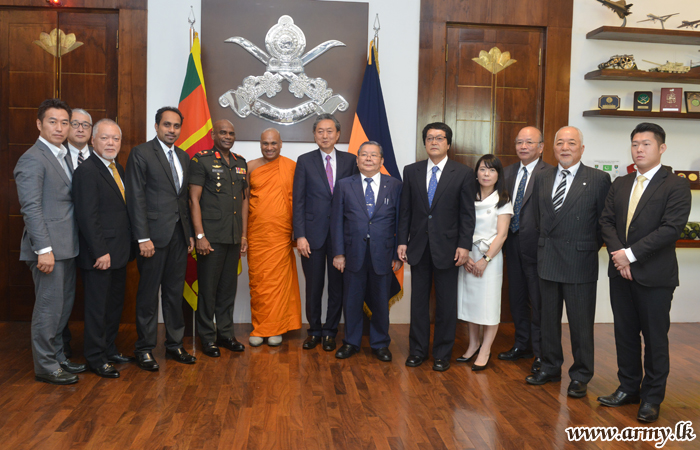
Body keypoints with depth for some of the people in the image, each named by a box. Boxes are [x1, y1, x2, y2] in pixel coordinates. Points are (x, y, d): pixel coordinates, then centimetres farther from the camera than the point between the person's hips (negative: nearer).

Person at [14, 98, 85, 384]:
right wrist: (44, 249, -22)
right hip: (49, 249, -9)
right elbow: (31, 208, -18)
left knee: (63, 307, 16)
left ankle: (57, 358, 29)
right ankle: (45, 367, 14)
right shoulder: (32, 159, -12)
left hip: (66, 247, 9)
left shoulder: (62, 156, 16)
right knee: (49, 308, 1)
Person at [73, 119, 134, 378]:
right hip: (100, 254, -9)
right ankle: (95, 358, 16)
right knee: (97, 306, 3)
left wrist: (127, 247, 9)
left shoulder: (117, 169, 13)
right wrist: (100, 252, -21)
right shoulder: (87, 171, -14)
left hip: (118, 253, 9)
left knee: (115, 304, 18)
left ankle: (109, 349, 31)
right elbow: (87, 216, -19)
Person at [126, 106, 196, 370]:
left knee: (175, 292, 12)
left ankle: (174, 344, 22)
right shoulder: (141, 153, -4)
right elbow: (135, 198, -10)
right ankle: (145, 349, 14)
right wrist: (143, 238, -15)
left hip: (179, 235, 6)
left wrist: (190, 233, 12)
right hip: (154, 235, -6)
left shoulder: (183, 157, 15)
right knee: (149, 293, 2)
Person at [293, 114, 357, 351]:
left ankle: (330, 332, 22)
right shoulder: (305, 161, 3)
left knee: (337, 285, 8)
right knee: (313, 286, 8)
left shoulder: (349, 160, 5)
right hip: (313, 233, -1)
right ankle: (314, 330, 24)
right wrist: (300, 235, -8)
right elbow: (298, 201, 0)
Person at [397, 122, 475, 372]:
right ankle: (418, 350, 23)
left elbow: (467, 213, -3)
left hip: (447, 247, -2)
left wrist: (464, 245, -9)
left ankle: (442, 354, 20)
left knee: (446, 304, 6)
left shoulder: (463, 173, -1)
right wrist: (402, 241, 2)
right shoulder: (411, 171, 6)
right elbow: (405, 210, 7)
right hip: (418, 246, 2)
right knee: (418, 301, 10)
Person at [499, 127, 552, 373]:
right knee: (516, 297, 17)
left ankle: (540, 352, 15)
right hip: (513, 243, 7)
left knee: (538, 300, 2)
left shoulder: (549, 174, -11)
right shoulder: (508, 172, 12)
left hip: (535, 245, -7)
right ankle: (522, 345, 33)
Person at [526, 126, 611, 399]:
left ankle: (580, 376, 20)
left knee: (581, 322, 5)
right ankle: (550, 368, 29)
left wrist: (590, 248, -2)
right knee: (549, 318, 14)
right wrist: (546, 244, 6)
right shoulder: (544, 179, 10)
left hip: (579, 263, -4)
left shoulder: (599, 179, -4)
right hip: (547, 260, 5)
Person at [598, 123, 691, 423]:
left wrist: (631, 254, -18)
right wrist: (618, 255, -10)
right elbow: (607, 221, 5)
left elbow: (671, 228, -17)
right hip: (621, 273, 5)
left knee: (655, 338, 6)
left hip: (654, 276, -5)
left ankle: (652, 398, 20)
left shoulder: (676, 186, -7)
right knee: (625, 333, 14)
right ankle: (629, 388, 29)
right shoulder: (620, 184, 11)